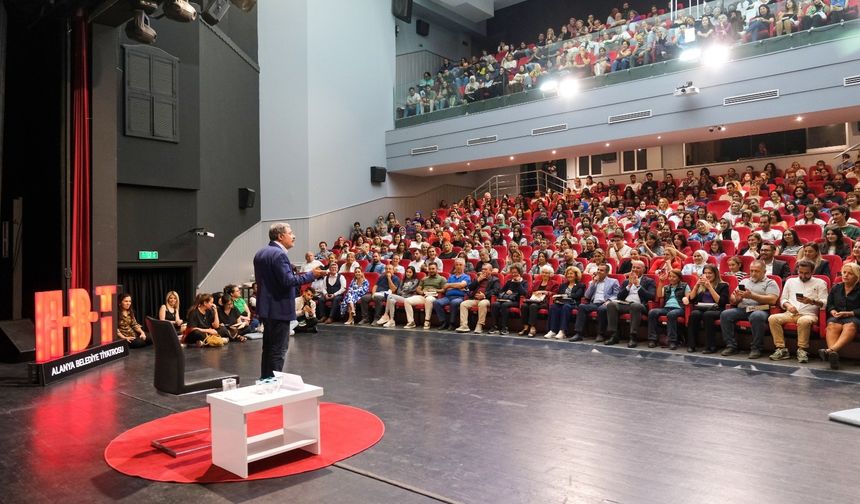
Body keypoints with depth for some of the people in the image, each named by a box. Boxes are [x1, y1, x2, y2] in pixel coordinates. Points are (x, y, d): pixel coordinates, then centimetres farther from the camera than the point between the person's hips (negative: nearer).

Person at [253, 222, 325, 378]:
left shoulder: (260, 253, 11)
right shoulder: (279, 254, -19)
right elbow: (288, 281, -24)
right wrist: (311, 275, -16)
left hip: (265, 307, 10)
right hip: (280, 309, -10)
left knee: (268, 348, 17)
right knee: (279, 350, -2)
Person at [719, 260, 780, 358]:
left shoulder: (770, 283, 11)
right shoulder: (744, 281, 26)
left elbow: (772, 300, -7)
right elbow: (732, 299, 20)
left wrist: (752, 296, -15)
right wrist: (736, 299, -5)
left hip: (760, 310, -4)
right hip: (742, 309, 5)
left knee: (756, 316, -39)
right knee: (725, 314, -23)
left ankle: (756, 348, -26)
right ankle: (731, 346, -18)